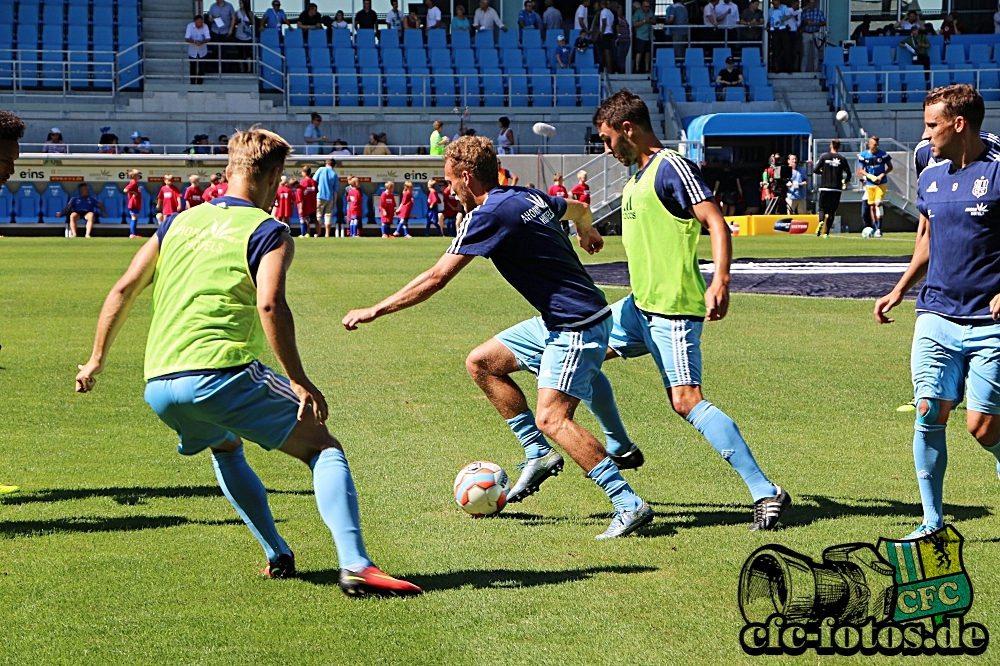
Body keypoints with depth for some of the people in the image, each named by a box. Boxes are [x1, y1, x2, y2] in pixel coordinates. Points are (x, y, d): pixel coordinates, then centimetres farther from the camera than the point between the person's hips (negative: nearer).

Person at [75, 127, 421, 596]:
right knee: (323, 448, 1)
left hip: (157, 388, 6)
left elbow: (124, 290, 19)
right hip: (222, 372, -6)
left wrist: (97, 361, 26)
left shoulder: (179, 223, 21)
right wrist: (299, 382, -12)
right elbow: (269, 305, -14)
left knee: (226, 448, 34)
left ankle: (278, 557, 24)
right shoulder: (269, 232, 3)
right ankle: (355, 565, -18)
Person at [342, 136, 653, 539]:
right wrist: (587, 231, 56)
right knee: (481, 362, 12)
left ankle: (629, 505, -16)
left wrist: (372, 312, -11)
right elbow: (578, 209, 31)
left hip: (579, 326, -10)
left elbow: (436, 279, -18)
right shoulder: (530, 197, 9)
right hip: (556, 321, 10)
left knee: (552, 418, -18)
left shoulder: (489, 215, -17)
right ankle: (538, 455, 14)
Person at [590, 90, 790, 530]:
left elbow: (716, 223, -22)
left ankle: (765, 492, -19)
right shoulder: (637, 176, 16)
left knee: (686, 400, -19)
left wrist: (720, 281, -35)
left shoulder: (672, 168, -13)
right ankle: (619, 447, 30)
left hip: (674, 309, -10)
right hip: (640, 306, 10)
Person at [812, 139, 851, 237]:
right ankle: (826, 232, 4)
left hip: (824, 187, -1)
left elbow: (815, 170, -4)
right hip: (837, 188, 1)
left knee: (822, 208, 10)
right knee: (832, 211, 9)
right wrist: (844, 181, 19)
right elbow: (848, 173, -1)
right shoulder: (842, 159, 0)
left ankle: (821, 221, -22)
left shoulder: (824, 156, -2)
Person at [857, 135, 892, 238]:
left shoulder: (883, 154, -6)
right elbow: (860, 170, -1)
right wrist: (870, 176, -16)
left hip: (881, 183, -2)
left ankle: (879, 228, -16)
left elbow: (890, 167, 2)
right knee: (872, 206, 7)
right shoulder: (863, 155, -4)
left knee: (878, 203, -17)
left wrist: (882, 175, -14)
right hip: (869, 184, 2)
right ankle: (874, 228, 19)